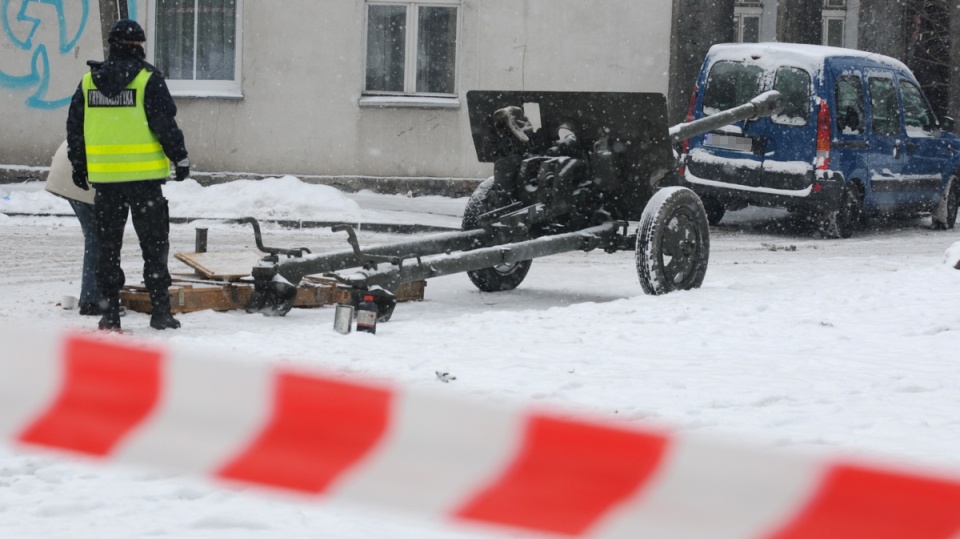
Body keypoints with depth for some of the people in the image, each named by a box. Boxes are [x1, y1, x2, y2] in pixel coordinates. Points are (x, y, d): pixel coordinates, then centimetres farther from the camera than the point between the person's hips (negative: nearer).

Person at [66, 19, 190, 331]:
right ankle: (160, 311, 2)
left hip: (103, 177, 4)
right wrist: (180, 157, -1)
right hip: (143, 175, -4)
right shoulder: (148, 79, -8)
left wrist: (78, 165, 21)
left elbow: (74, 127, 11)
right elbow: (165, 124, -11)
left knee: (108, 245, 11)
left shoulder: (89, 81, 6)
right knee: (154, 243, 4)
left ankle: (110, 313, 10)